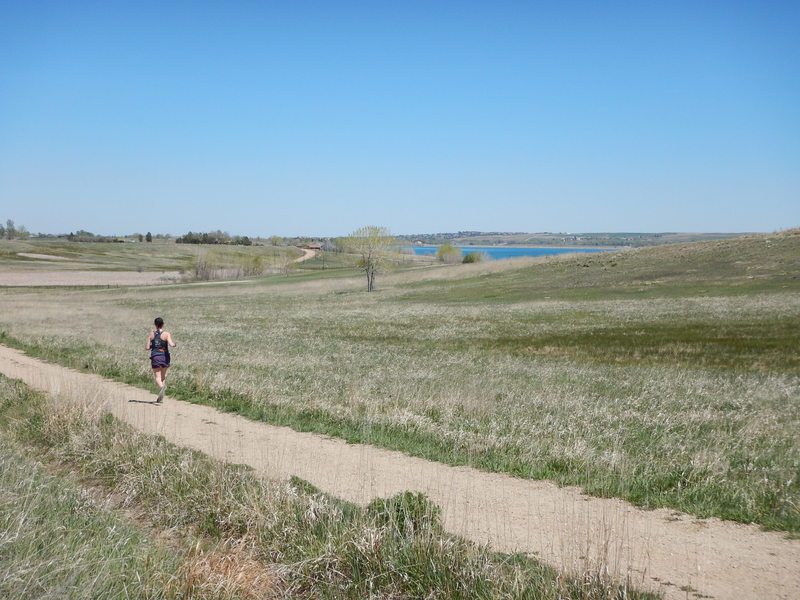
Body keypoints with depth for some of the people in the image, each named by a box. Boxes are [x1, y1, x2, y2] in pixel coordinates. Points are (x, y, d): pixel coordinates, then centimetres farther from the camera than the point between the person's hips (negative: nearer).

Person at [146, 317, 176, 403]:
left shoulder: (151, 334, 2)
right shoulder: (166, 334, -6)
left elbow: (147, 347, 1)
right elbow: (171, 345, -18)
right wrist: (174, 344, 4)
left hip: (155, 357, 0)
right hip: (165, 357, 0)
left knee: (157, 377, 0)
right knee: (163, 376, 15)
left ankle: (161, 387, -34)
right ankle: (161, 398, 14)